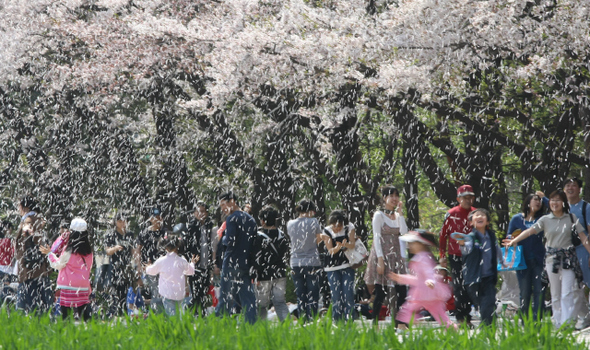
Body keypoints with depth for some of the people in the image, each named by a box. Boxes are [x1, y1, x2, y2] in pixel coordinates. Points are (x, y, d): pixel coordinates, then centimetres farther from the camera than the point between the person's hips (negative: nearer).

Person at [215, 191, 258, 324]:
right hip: (247, 264, 7)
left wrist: (223, 239, 0)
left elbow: (230, 241, -19)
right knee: (248, 298, 6)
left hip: (232, 264, -7)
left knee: (225, 298, -1)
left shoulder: (232, 219, -10)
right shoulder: (251, 220, 13)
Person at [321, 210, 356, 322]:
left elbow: (352, 245, -11)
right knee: (336, 295, -6)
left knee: (348, 294, -9)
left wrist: (346, 244, -34)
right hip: (332, 267, -1)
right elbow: (330, 250, -10)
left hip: (347, 265, 1)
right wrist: (337, 247, -32)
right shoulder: (327, 232, -4)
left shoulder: (349, 228, -1)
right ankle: (336, 322, -1)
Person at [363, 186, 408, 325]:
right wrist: (380, 259, -16)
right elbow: (377, 238, -8)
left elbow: (404, 234, -2)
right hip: (383, 255, -5)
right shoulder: (379, 215, -2)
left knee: (401, 292, -1)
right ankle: (375, 322, -1)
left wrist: (400, 213, -3)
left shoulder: (397, 215, 13)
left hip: (397, 256, 5)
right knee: (380, 293, -6)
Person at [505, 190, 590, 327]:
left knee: (567, 293, -10)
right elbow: (530, 231, -10)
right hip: (552, 258, 1)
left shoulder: (571, 218, 5)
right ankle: (558, 323, 10)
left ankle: (567, 323, -13)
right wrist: (514, 240, -25)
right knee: (555, 294, 6)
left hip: (568, 258, -1)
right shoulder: (545, 220, 4)